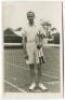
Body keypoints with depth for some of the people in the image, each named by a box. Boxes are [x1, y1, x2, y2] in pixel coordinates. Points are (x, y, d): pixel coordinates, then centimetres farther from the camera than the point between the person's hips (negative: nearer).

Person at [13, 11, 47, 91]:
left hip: (37, 47, 0)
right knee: (31, 66, 3)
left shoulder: (38, 27, 5)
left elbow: (42, 38, 8)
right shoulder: (25, 28, 3)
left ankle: (39, 83, 9)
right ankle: (33, 83, 12)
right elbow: (24, 41, 2)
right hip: (29, 48, 0)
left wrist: (40, 43, -14)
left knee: (39, 66, 0)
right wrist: (25, 53, -4)